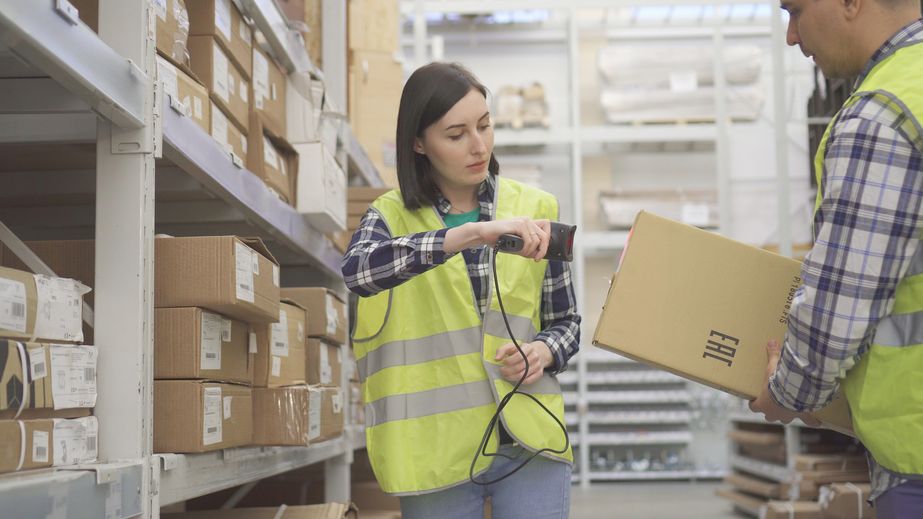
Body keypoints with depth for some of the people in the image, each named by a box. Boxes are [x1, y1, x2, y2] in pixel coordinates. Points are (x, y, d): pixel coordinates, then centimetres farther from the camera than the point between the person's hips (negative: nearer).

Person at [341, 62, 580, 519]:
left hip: (529, 444, 1)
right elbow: (357, 270, -22)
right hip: (437, 451, -1)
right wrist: (470, 233, -31)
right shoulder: (391, 216, 2)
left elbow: (566, 321, 14)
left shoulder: (534, 208, 7)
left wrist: (544, 353, -9)